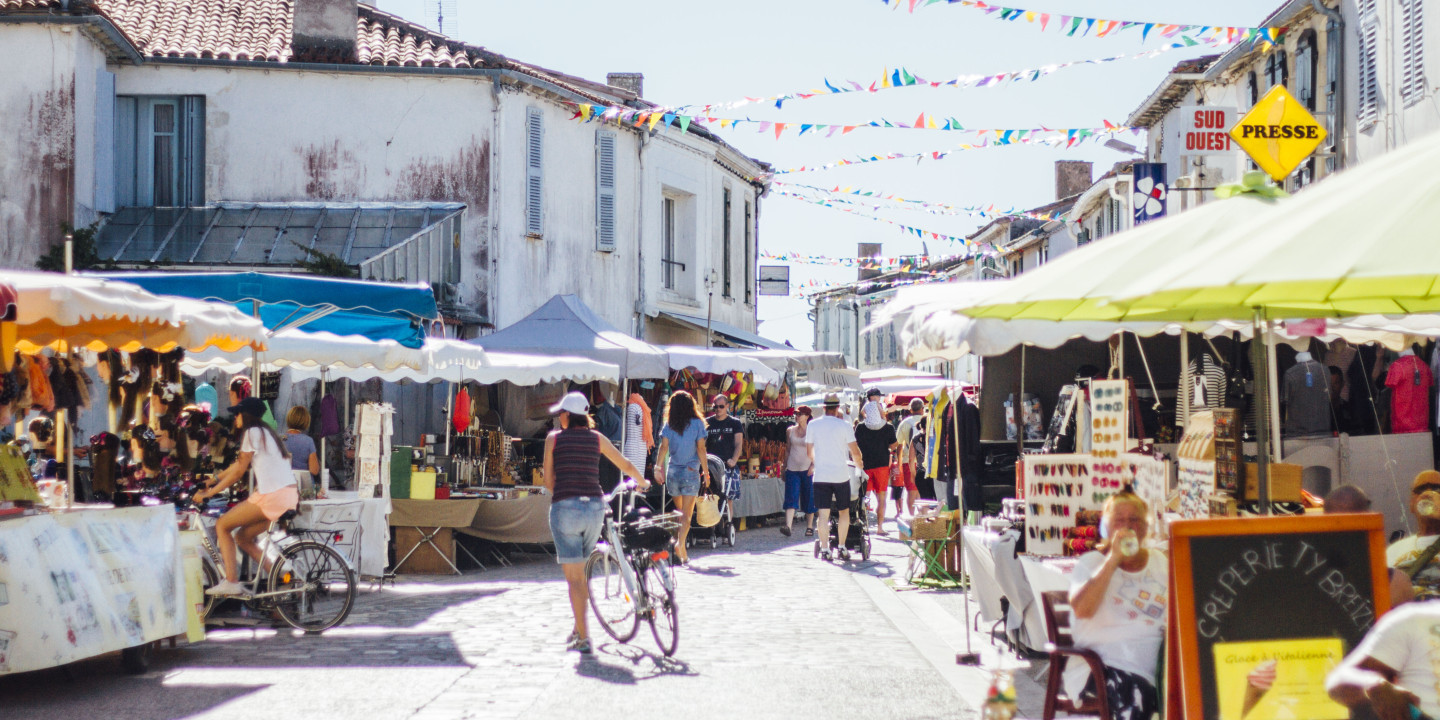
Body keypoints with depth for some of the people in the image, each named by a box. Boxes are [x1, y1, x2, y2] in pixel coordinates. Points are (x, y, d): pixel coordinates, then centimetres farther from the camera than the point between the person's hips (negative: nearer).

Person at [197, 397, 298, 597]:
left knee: (222, 525, 1)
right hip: (289, 495, 9)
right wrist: (214, 478, 34)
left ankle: (231, 582, -7)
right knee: (242, 537, 17)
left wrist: (209, 493, -2)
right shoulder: (266, 432, 23)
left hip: (272, 496, -9)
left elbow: (239, 471, -7)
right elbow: (239, 465, 29)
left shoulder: (252, 433, -4)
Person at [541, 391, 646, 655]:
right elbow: (626, 466, 19)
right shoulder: (597, 438, 11)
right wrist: (642, 483, 39)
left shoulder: (553, 438, 5)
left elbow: (549, 481, 8)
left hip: (565, 508, -3)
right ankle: (578, 628, 25)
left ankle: (583, 639, -6)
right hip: (595, 508, 3)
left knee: (573, 577, -1)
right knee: (580, 572, 21)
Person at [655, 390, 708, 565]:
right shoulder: (697, 423, -3)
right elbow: (701, 449, -5)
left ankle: (679, 548, 18)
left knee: (679, 511, 17)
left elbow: (664, 447, -5)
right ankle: (681, 542, -25)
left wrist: (658, 467, -1)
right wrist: (705, 471, -1)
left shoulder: (669, 425, 3)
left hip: (672, 471, 3)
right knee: (687, 513, -4)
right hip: (691, 472, -3)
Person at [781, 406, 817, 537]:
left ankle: (809, 526, 18)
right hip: (792, 468, 2)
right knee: (791, 497, -10)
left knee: (809, 499, 5)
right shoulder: (790, 430, 9)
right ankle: (788, 526, -22)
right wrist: (784, 467, 13)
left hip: (807, 469, -2)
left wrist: (813, 465, -14)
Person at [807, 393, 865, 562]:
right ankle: (842, 548, 12)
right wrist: (859, 464, 19)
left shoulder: (813, 425, 3)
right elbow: (855, 452, -1)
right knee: (844, 512, 12)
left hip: (820, 476, 1)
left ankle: (824, 550, -3)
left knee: (823, 514, 1)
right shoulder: (844, 426, -4)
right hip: (840, 475, -1)